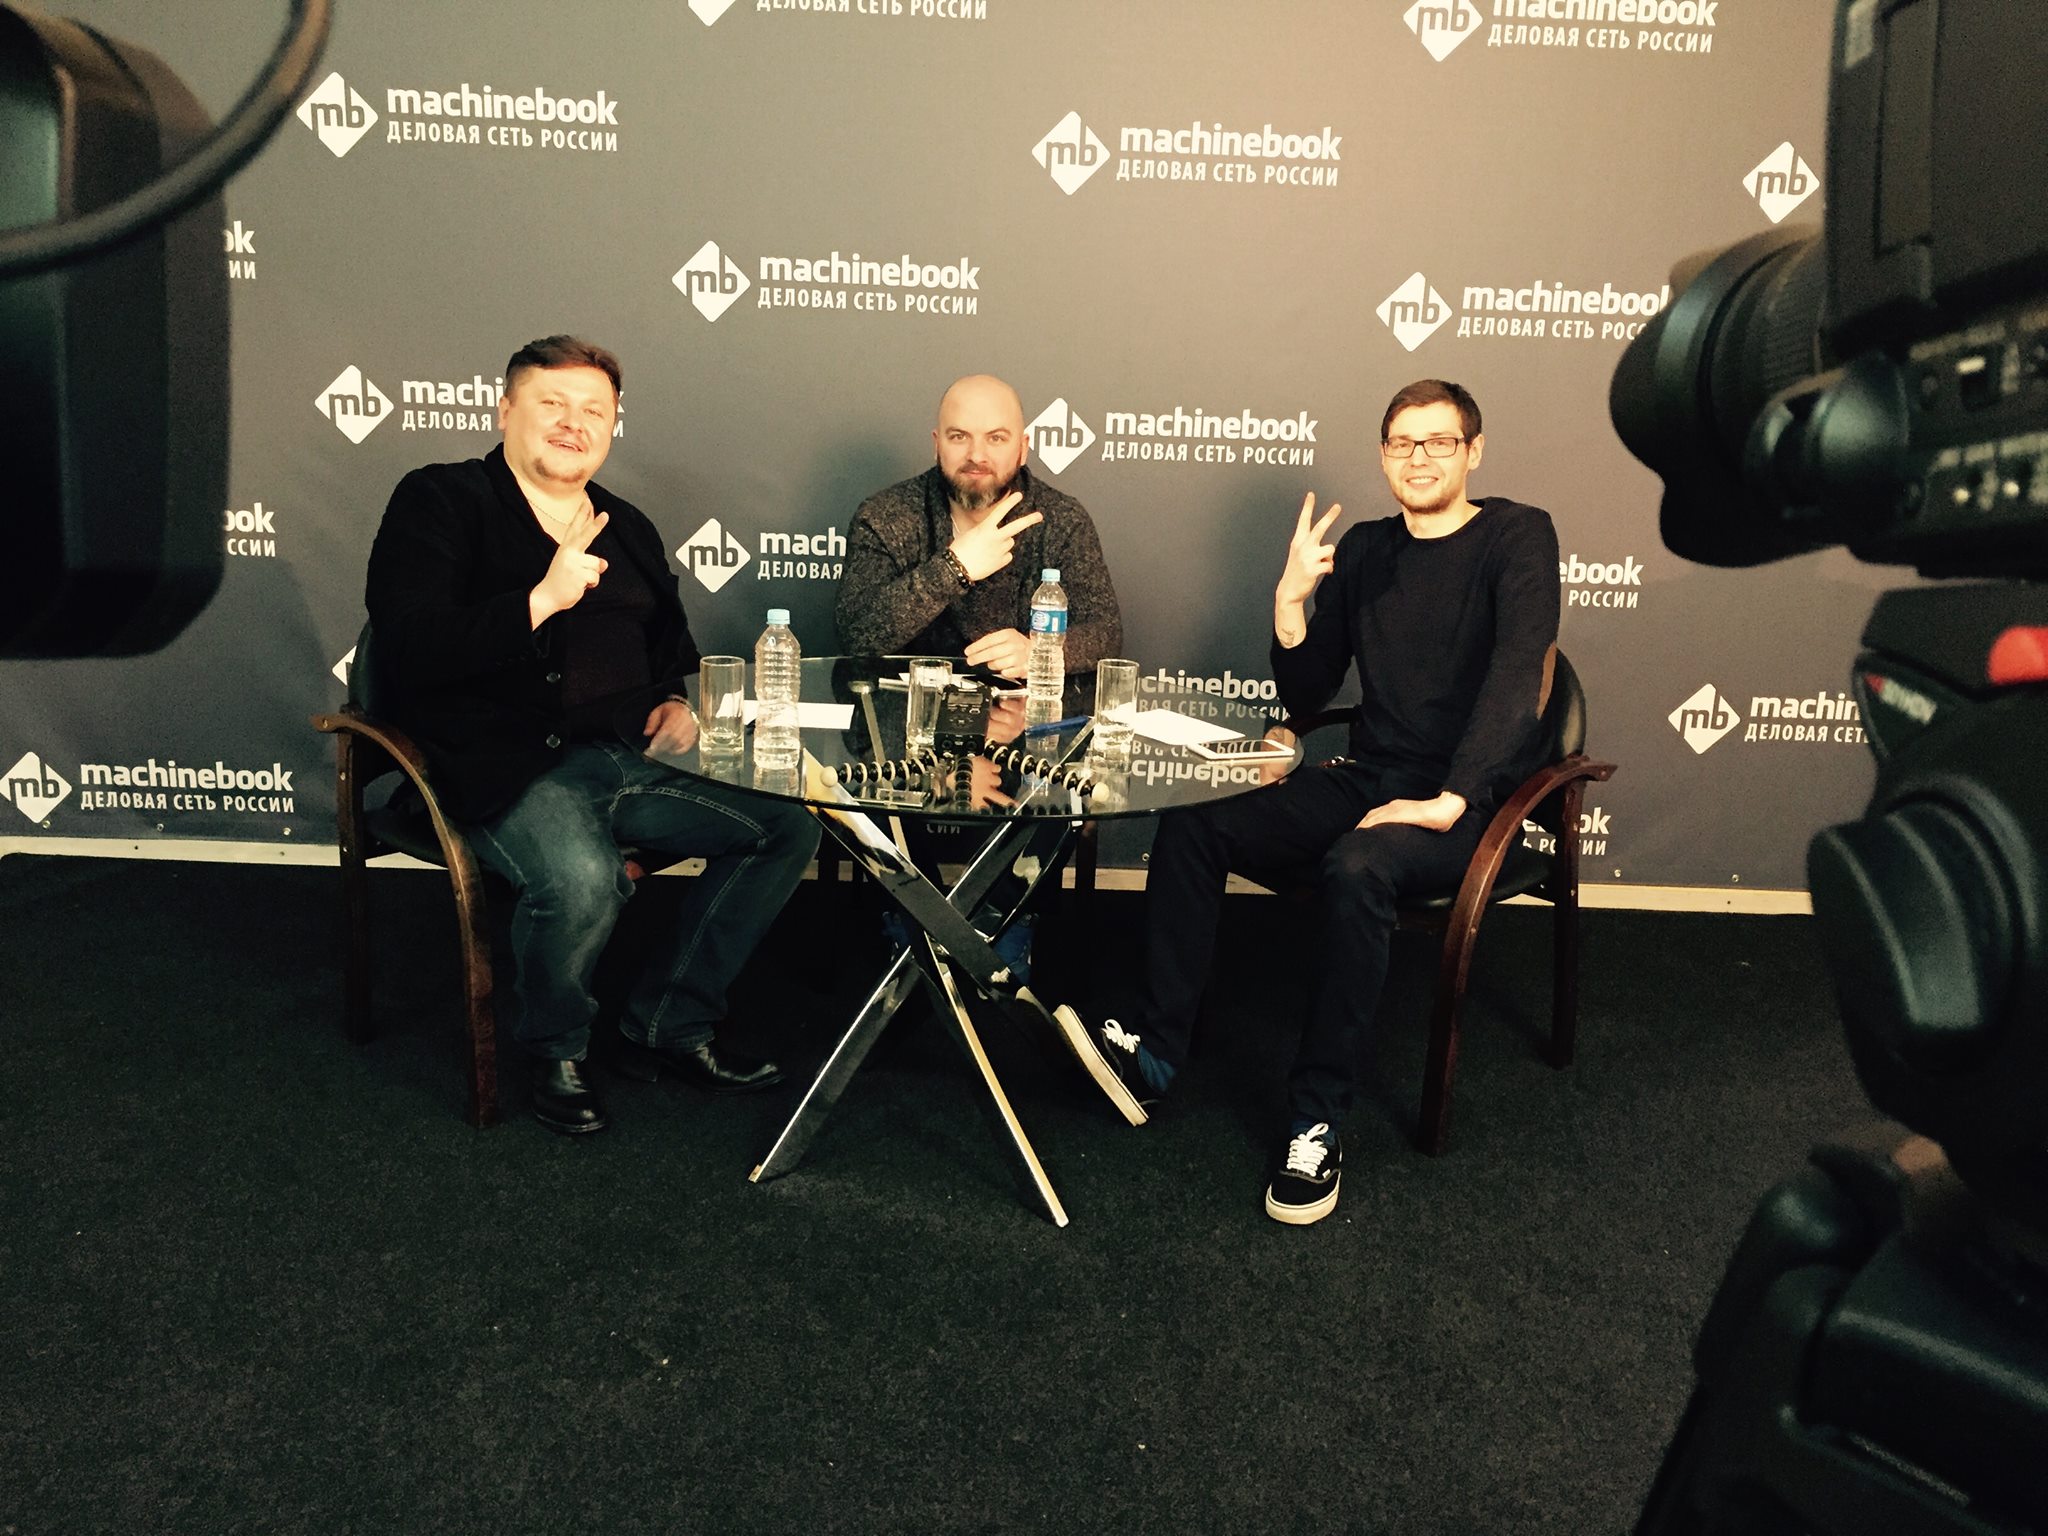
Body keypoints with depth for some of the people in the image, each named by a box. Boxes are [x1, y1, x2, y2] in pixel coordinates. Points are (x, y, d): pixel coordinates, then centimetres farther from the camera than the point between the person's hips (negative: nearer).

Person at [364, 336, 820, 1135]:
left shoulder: (626, 526, 20)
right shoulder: (438, 502, 0)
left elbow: (673, 642, 34)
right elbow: (410, 650, -14)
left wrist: (676, 700, 12)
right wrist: (542, 599, -20)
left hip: (633, 759, 7)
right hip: (511, 767, -7)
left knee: (789, 825, -8)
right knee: (581, 879, -36)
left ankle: (670, 1024, 6)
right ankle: (555, 1049, -1)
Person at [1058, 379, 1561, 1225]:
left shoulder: (1518, 536, -3)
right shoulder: (1362, 551, 13)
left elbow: (1517, 677, -17)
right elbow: (1305, 697, 11)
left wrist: (1450, 801, -27)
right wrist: (1291, 605, -6)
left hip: (1471, 799, -6)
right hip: (1364, 777, 6)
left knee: (1355, 867, -37)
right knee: (1190, 828, -13)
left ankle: (1317, 1119, -26)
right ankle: (1153, 1053, -11)